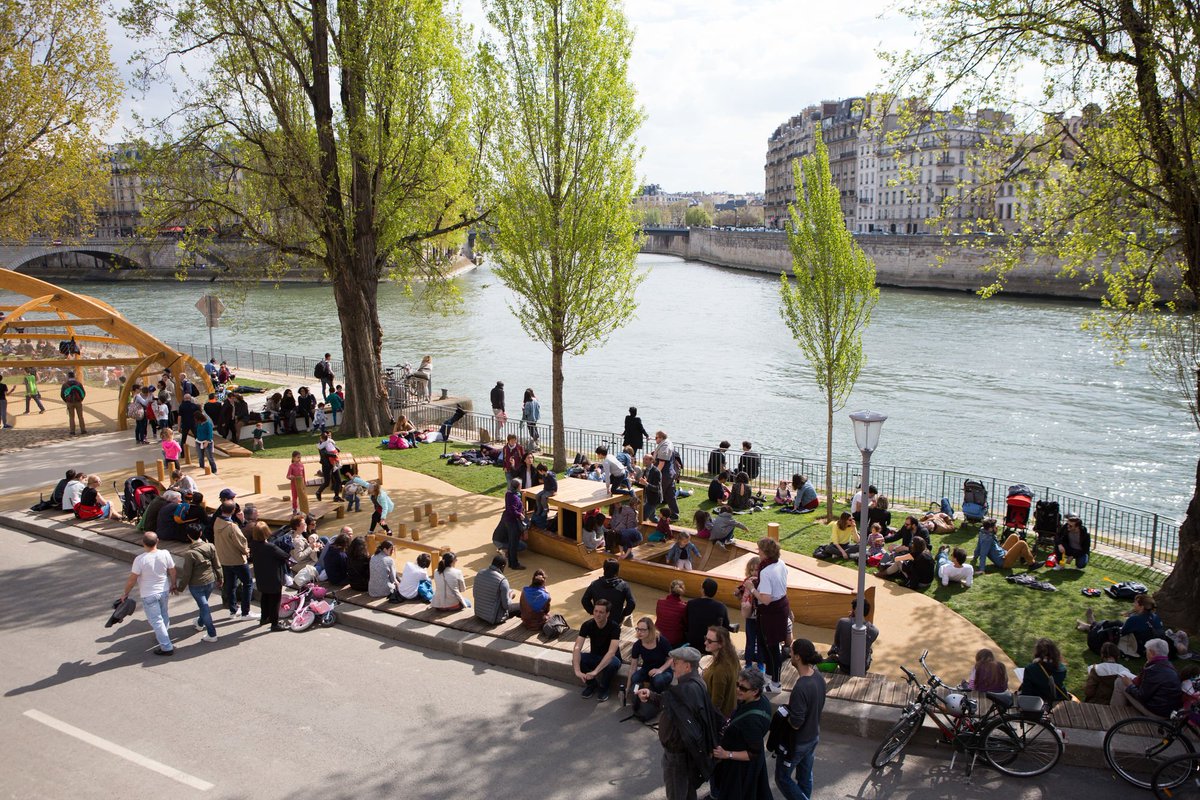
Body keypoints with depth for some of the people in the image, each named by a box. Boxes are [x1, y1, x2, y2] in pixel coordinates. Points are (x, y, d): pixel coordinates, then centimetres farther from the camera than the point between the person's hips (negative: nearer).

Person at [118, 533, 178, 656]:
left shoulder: (140, 559, -24)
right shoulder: (165, 554, -13)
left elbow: (132, 579, -16)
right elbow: (172, 572, -1)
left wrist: (125, 593, 0)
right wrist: (173, 585, 17)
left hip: (149, 595, -5)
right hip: (164, 591, 5)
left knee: (156, 620, 6)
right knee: (163, 614, 26)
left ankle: (167, 647, 9)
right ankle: (164, 634, 49)